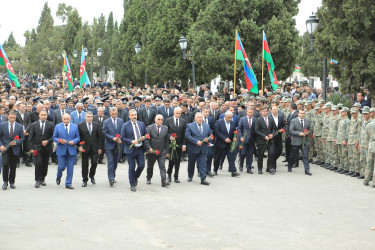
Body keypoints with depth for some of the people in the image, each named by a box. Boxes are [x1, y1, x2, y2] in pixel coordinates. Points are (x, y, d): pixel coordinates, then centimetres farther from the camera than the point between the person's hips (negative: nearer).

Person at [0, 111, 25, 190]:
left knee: (13, 167, 7)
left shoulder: (19, 126, 3)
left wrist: (16, 142, -12)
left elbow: (22, 137, 6)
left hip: (15, 150, 2)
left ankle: (12, 182, 22)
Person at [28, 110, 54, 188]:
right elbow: (31, 137, 3)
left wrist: (48, 141, -15)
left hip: (47, 148, 1)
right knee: (38, 163, -13)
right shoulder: (34, 125, 4)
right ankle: (37, 180, -5)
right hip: (37, 148, -1)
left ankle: (42, 178, 23)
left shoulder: (51, 125, 3)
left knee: (45, 164, 6)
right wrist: (31, 148, -4)